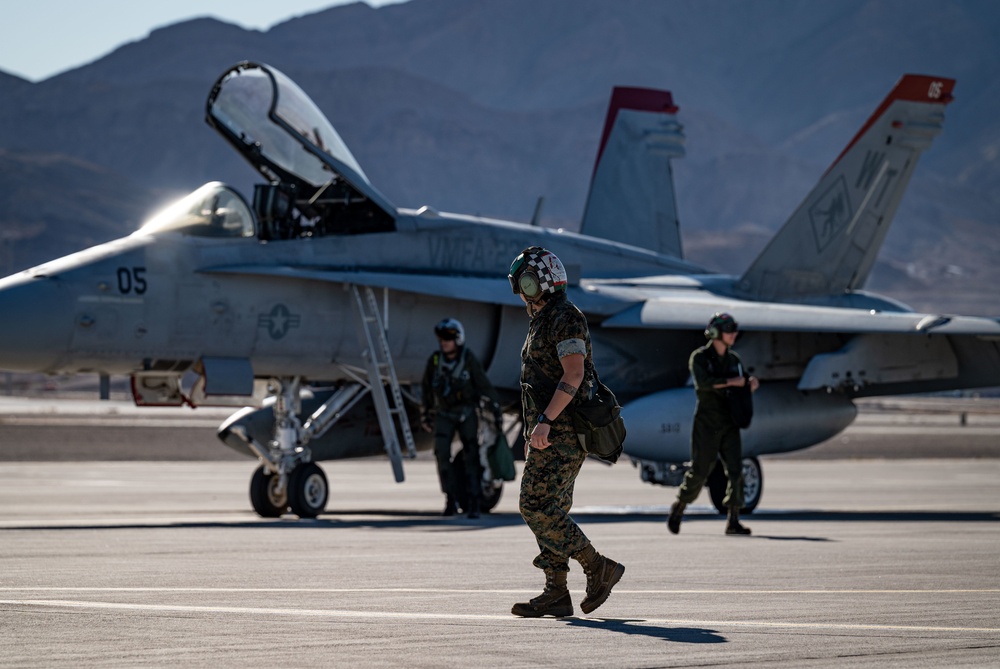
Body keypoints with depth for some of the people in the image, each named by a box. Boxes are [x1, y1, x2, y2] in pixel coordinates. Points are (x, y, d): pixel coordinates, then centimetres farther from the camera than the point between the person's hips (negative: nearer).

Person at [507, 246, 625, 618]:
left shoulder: (565, 318, -12)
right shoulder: (543, 322, 20)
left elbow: (573, 374, -23)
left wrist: (545, 420, -27)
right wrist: (533, 433, 25)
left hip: (561, 433, -10)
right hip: (549, 434, 10)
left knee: (537, 508, -13)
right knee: (547, 511, 7)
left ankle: (598, 569, -7)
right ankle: (556, 594, 7)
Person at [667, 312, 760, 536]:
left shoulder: (734, 359, 12)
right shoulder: (700, 357, -5)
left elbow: (742, 390, 19)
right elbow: (703, 382, -23)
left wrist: (752, 384, -3)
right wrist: (731, 381, -21)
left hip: (729, 424, 5)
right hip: (706, 423, -5)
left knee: (735, 470, -8)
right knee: (699, 471, -3)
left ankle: (733, 521, -8)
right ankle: (678, 508, 21)